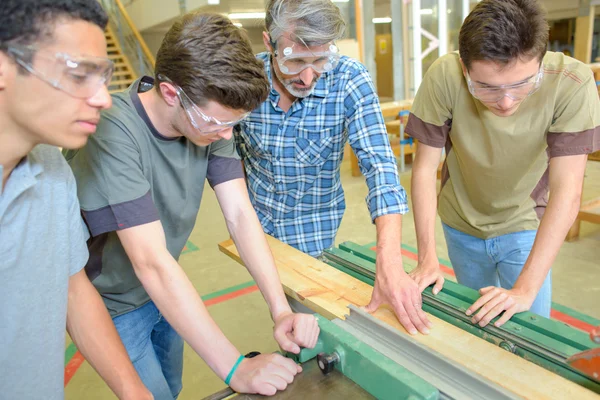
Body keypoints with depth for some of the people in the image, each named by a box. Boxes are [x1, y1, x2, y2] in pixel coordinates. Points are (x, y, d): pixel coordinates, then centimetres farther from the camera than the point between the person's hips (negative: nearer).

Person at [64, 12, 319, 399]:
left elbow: (241, 215, -18)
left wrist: (282, 310, -27)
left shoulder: (210, 120, -15)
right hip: (114, 305, -6)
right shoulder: (111, 133, -34)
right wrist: (236, 368, -37)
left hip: (163, 291, 6)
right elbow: (152, 262, -38)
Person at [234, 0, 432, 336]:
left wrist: (390, 266, -40)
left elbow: (379, 165, -30)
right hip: (257, 219, 2)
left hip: (315, 228, -2)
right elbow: (230, 150, 0)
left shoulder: (351, 81, -22)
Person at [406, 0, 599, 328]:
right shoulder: (444, 77, -27)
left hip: (525, 226, -1)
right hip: (461, 226, 1)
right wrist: (427, 258, -21)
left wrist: (526, 289, -31)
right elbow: (425, 168, -20)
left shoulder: (572, 83, -28)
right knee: (477, 323, 18)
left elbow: (566, 192, -27)